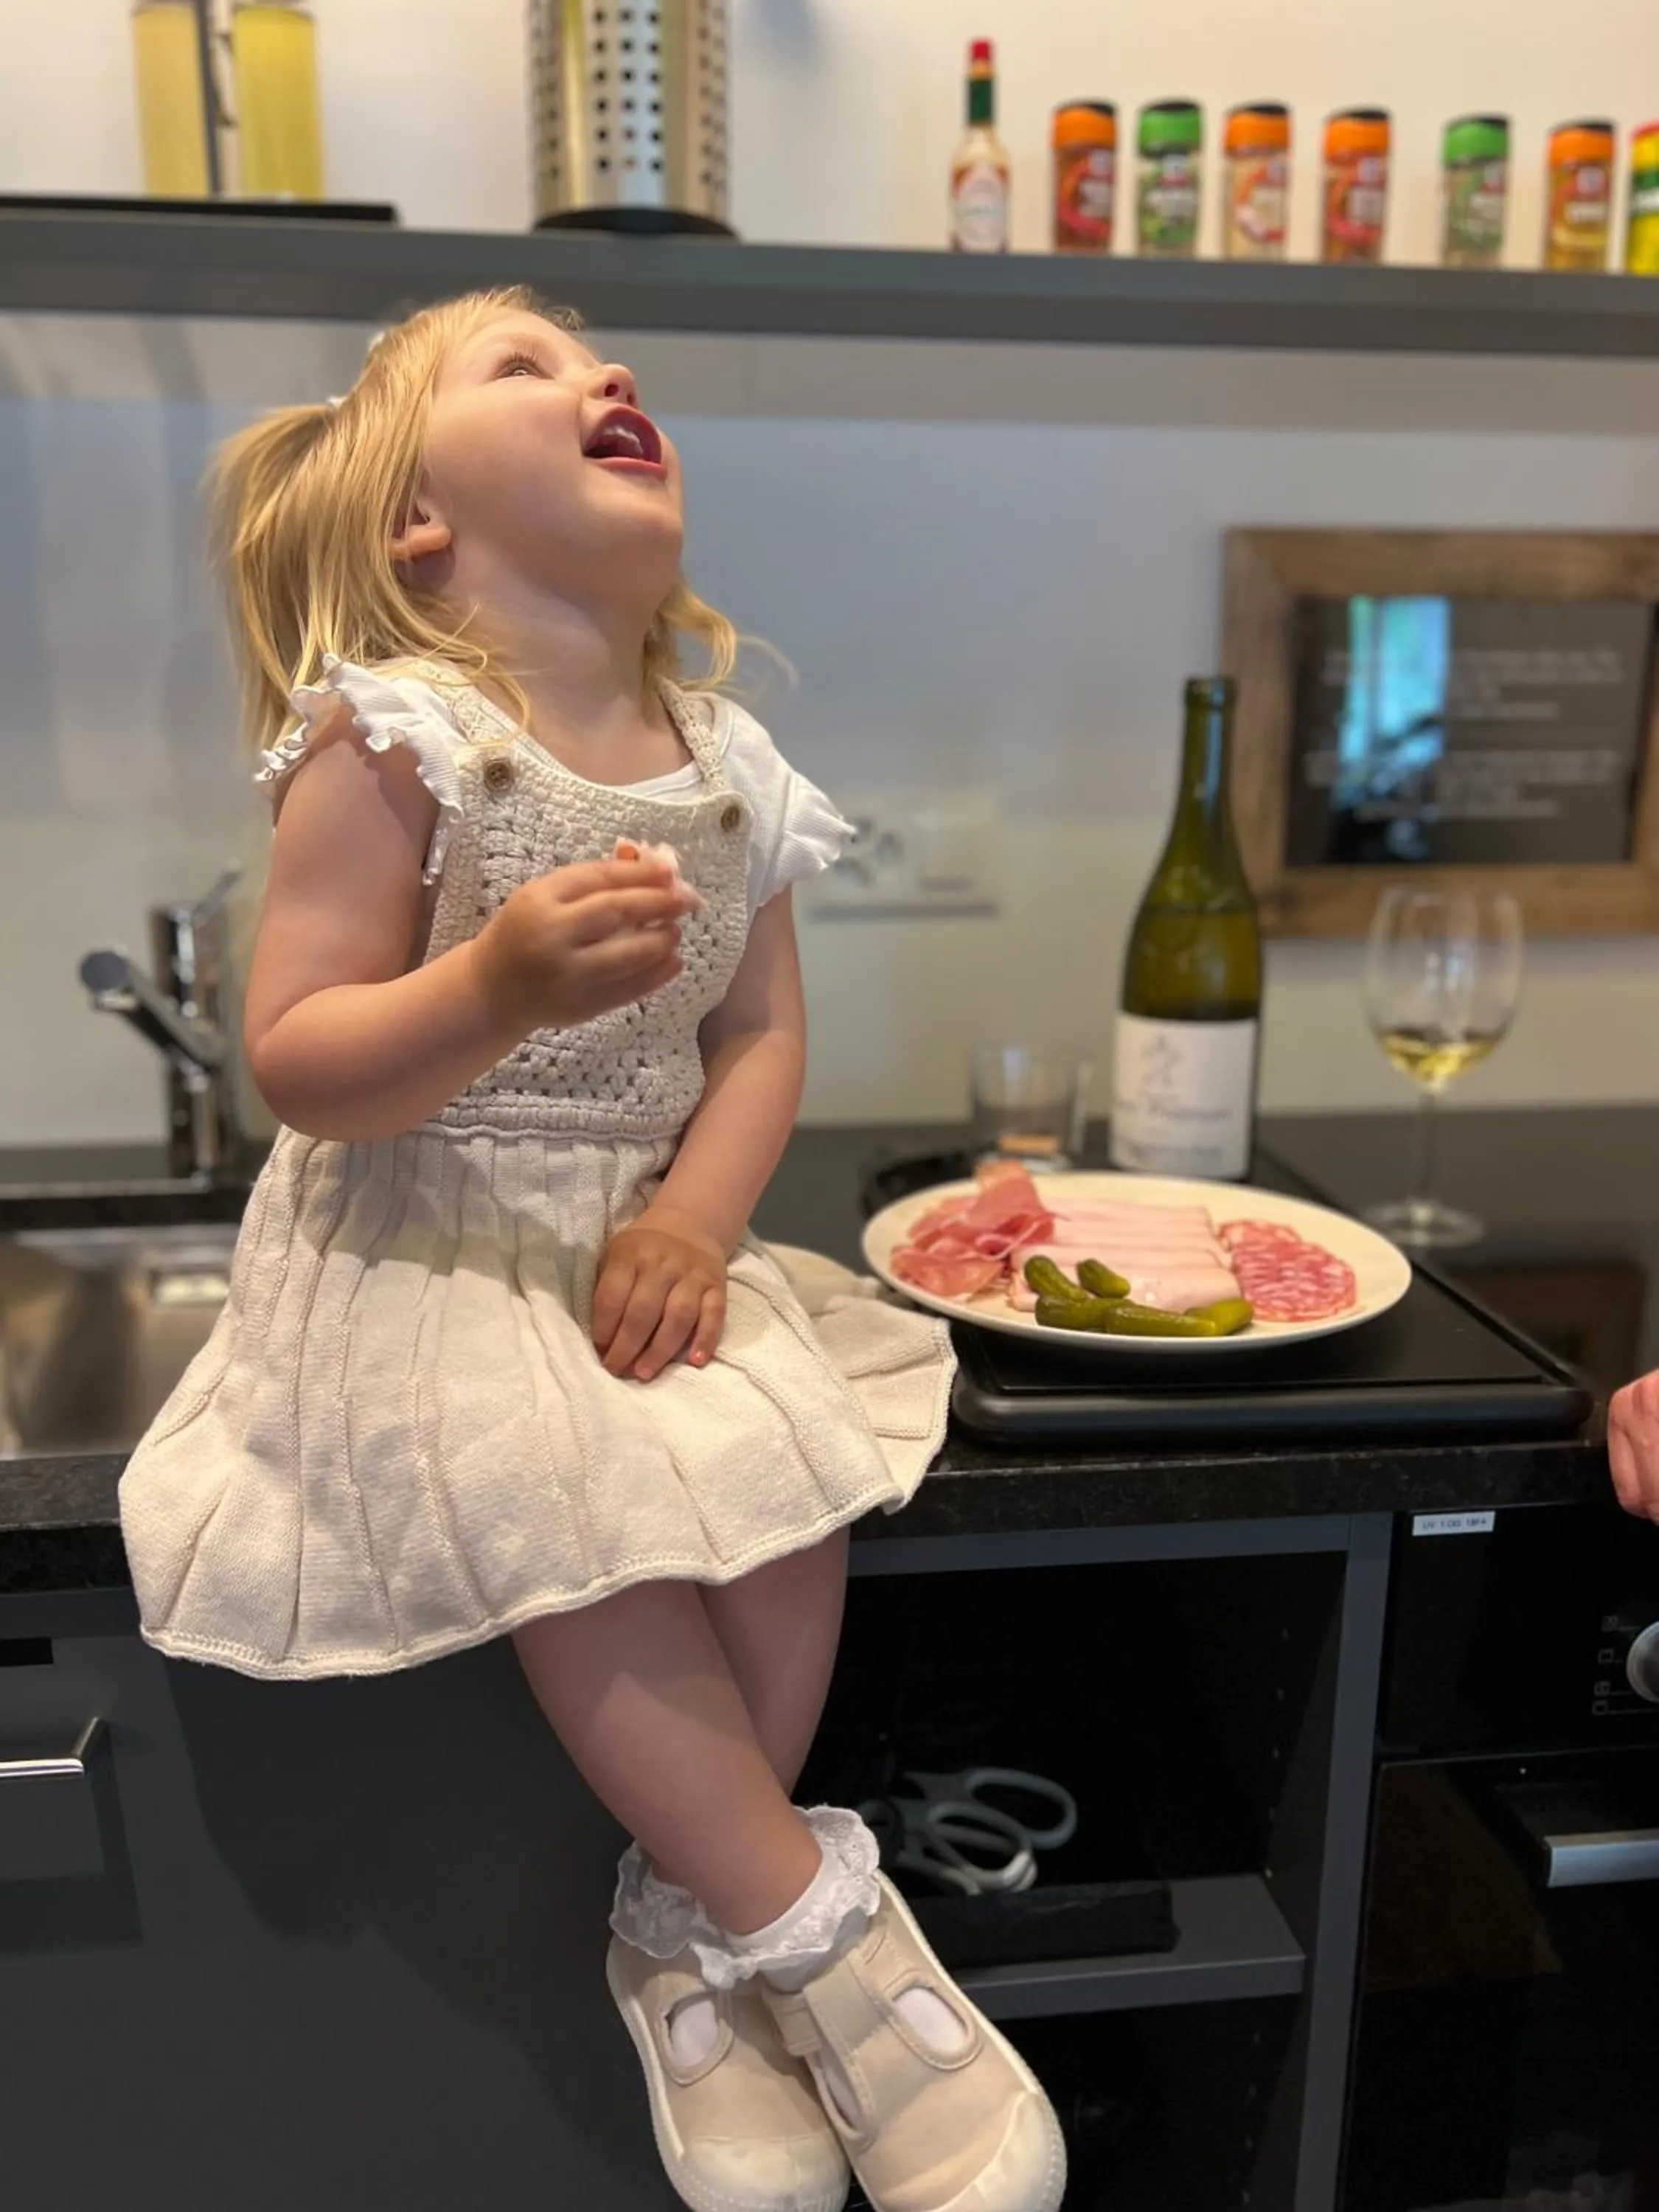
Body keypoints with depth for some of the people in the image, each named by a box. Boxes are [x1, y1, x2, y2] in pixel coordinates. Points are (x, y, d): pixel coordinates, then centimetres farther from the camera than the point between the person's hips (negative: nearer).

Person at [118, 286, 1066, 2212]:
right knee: (579, 1517, -25)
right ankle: (818, 1932, -4)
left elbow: (763, 1034, 6)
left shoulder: (724, 765, 5)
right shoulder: (390, 740, -10)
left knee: (795, 1466, -16)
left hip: (638, 1234, 5)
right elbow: (295, 1064, -14)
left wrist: (696, 1217, -11)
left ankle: (695, 1929, 5)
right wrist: (501, 987, -33)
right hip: (422, 1248, -4)